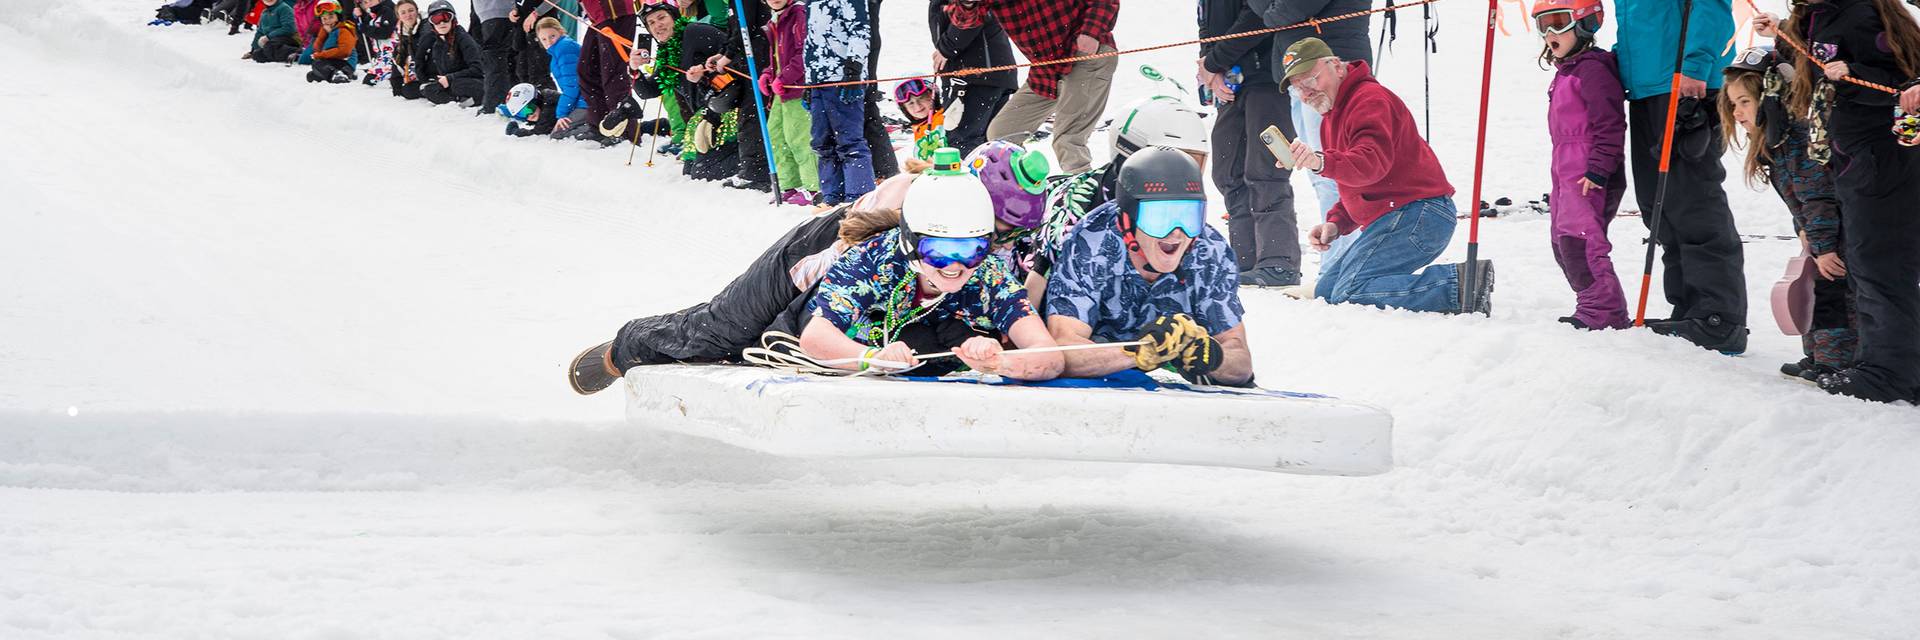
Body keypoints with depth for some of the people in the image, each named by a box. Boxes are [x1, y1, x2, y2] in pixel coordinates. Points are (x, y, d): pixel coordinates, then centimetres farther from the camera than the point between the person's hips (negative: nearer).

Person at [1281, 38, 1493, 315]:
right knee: (1326, 291, 14)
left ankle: (1460, 284, -21)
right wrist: (1336, 223, 8)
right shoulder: (1332, 118, 24)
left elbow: (1372, 163, -29)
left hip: (1416, 216, -11)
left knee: (1349, 293, -20)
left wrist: (1322, 162, -46)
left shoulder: (1370, 99, -10)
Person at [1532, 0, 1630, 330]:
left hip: (1591, 176, -11)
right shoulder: (1565, 71, 19)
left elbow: (1610, 125, -19)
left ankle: (1602, 311, -14)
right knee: (1563, 242, 14)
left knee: (1578, 238, -17)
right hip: (1567, 173, 11)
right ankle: (1598, 306, 21)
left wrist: (1597, 170, -22)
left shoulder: (1593, 69, -14)